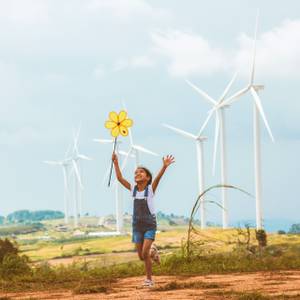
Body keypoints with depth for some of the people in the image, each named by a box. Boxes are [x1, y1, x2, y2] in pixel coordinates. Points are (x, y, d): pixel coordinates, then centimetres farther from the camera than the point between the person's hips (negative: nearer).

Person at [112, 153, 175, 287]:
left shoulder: (150, 189, -7)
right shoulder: (133, 189, 3)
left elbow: (158, 178, -24)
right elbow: (119, 178, 1)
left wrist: (164, 167, -39)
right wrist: (116, 163, -3)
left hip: (150, 225, -4)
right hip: (137, 226, 4)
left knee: (145, 253, -17)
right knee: (141, 257, 7)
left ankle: (149, 279, -2)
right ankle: (152, 252, 41)